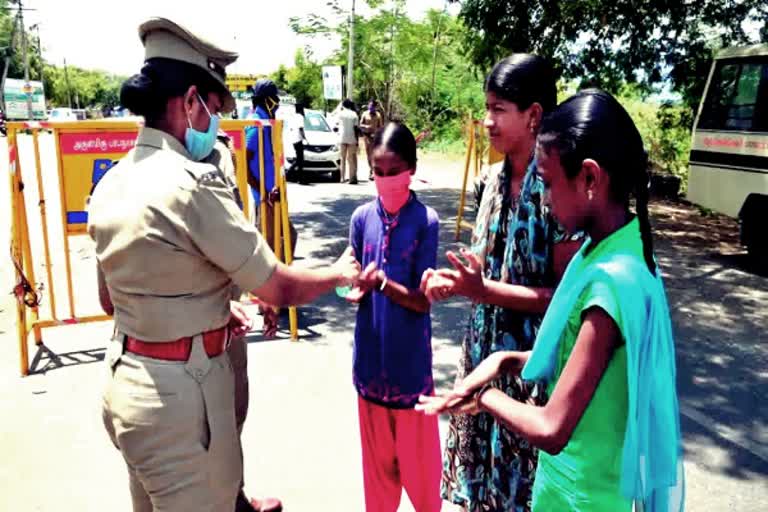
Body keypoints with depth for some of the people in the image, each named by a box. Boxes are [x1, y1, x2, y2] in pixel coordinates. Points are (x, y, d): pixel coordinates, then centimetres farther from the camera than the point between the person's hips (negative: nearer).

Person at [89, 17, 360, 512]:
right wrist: (340, 272, 1)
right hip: (180, 391, -9)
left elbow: (111, 299, 13)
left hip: (127, 382, 9)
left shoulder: (113, 183, 4)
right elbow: (280, 288, -17)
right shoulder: (191, 183, -22)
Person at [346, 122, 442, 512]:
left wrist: (382, 283, -27)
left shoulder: (425, 221, -11)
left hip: (410, 357, -3)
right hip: (371, 354, 3)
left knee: (417, 450, 13)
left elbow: (423, 301, -12)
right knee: (377, 450, 18)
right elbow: (354, 287, 4)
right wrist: (356, 288, -18)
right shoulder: (362, 217, -1)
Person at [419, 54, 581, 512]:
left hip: (532, 360, -7)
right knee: (482, 474, 21)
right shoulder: (496, 178, 4)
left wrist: (483, 290, -23)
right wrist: (457, 281, -4)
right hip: (485, 350, 7)